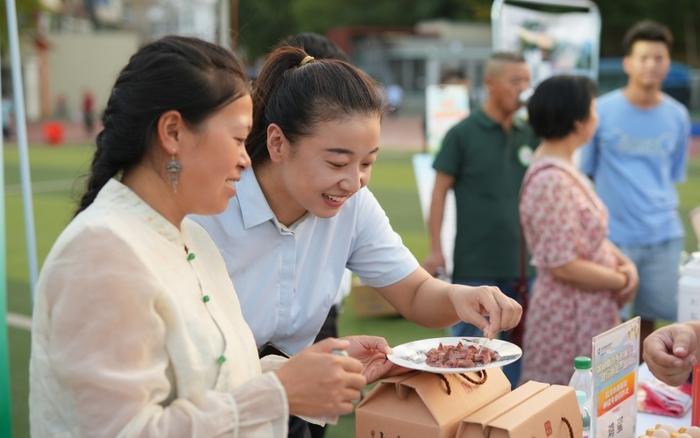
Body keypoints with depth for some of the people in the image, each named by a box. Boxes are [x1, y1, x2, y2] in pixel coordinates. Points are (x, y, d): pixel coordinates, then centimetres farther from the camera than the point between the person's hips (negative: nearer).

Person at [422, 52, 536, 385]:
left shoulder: (529, 135, 8)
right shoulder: (463, 134, -3)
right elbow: (440, 191, -4)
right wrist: (435, 248, -10)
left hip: (521, 260, 4)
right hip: (474, 264, -4)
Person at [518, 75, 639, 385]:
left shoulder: (565, 170, 9)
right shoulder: (552, 181, -22)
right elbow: (564, 266, -23)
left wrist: (625, 264, -1)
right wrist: (622, 281, -10)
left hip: (587, 312, 10)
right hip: (568, 317, -10)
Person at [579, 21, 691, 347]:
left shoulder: (677, 116, 5)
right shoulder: (602, 111, -4)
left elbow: (674, 176, 15)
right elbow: (584, 174, 2)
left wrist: (661, 211, 9)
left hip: (665, 236, 3)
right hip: (613, 235, -3)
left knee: (647, 316, 9)